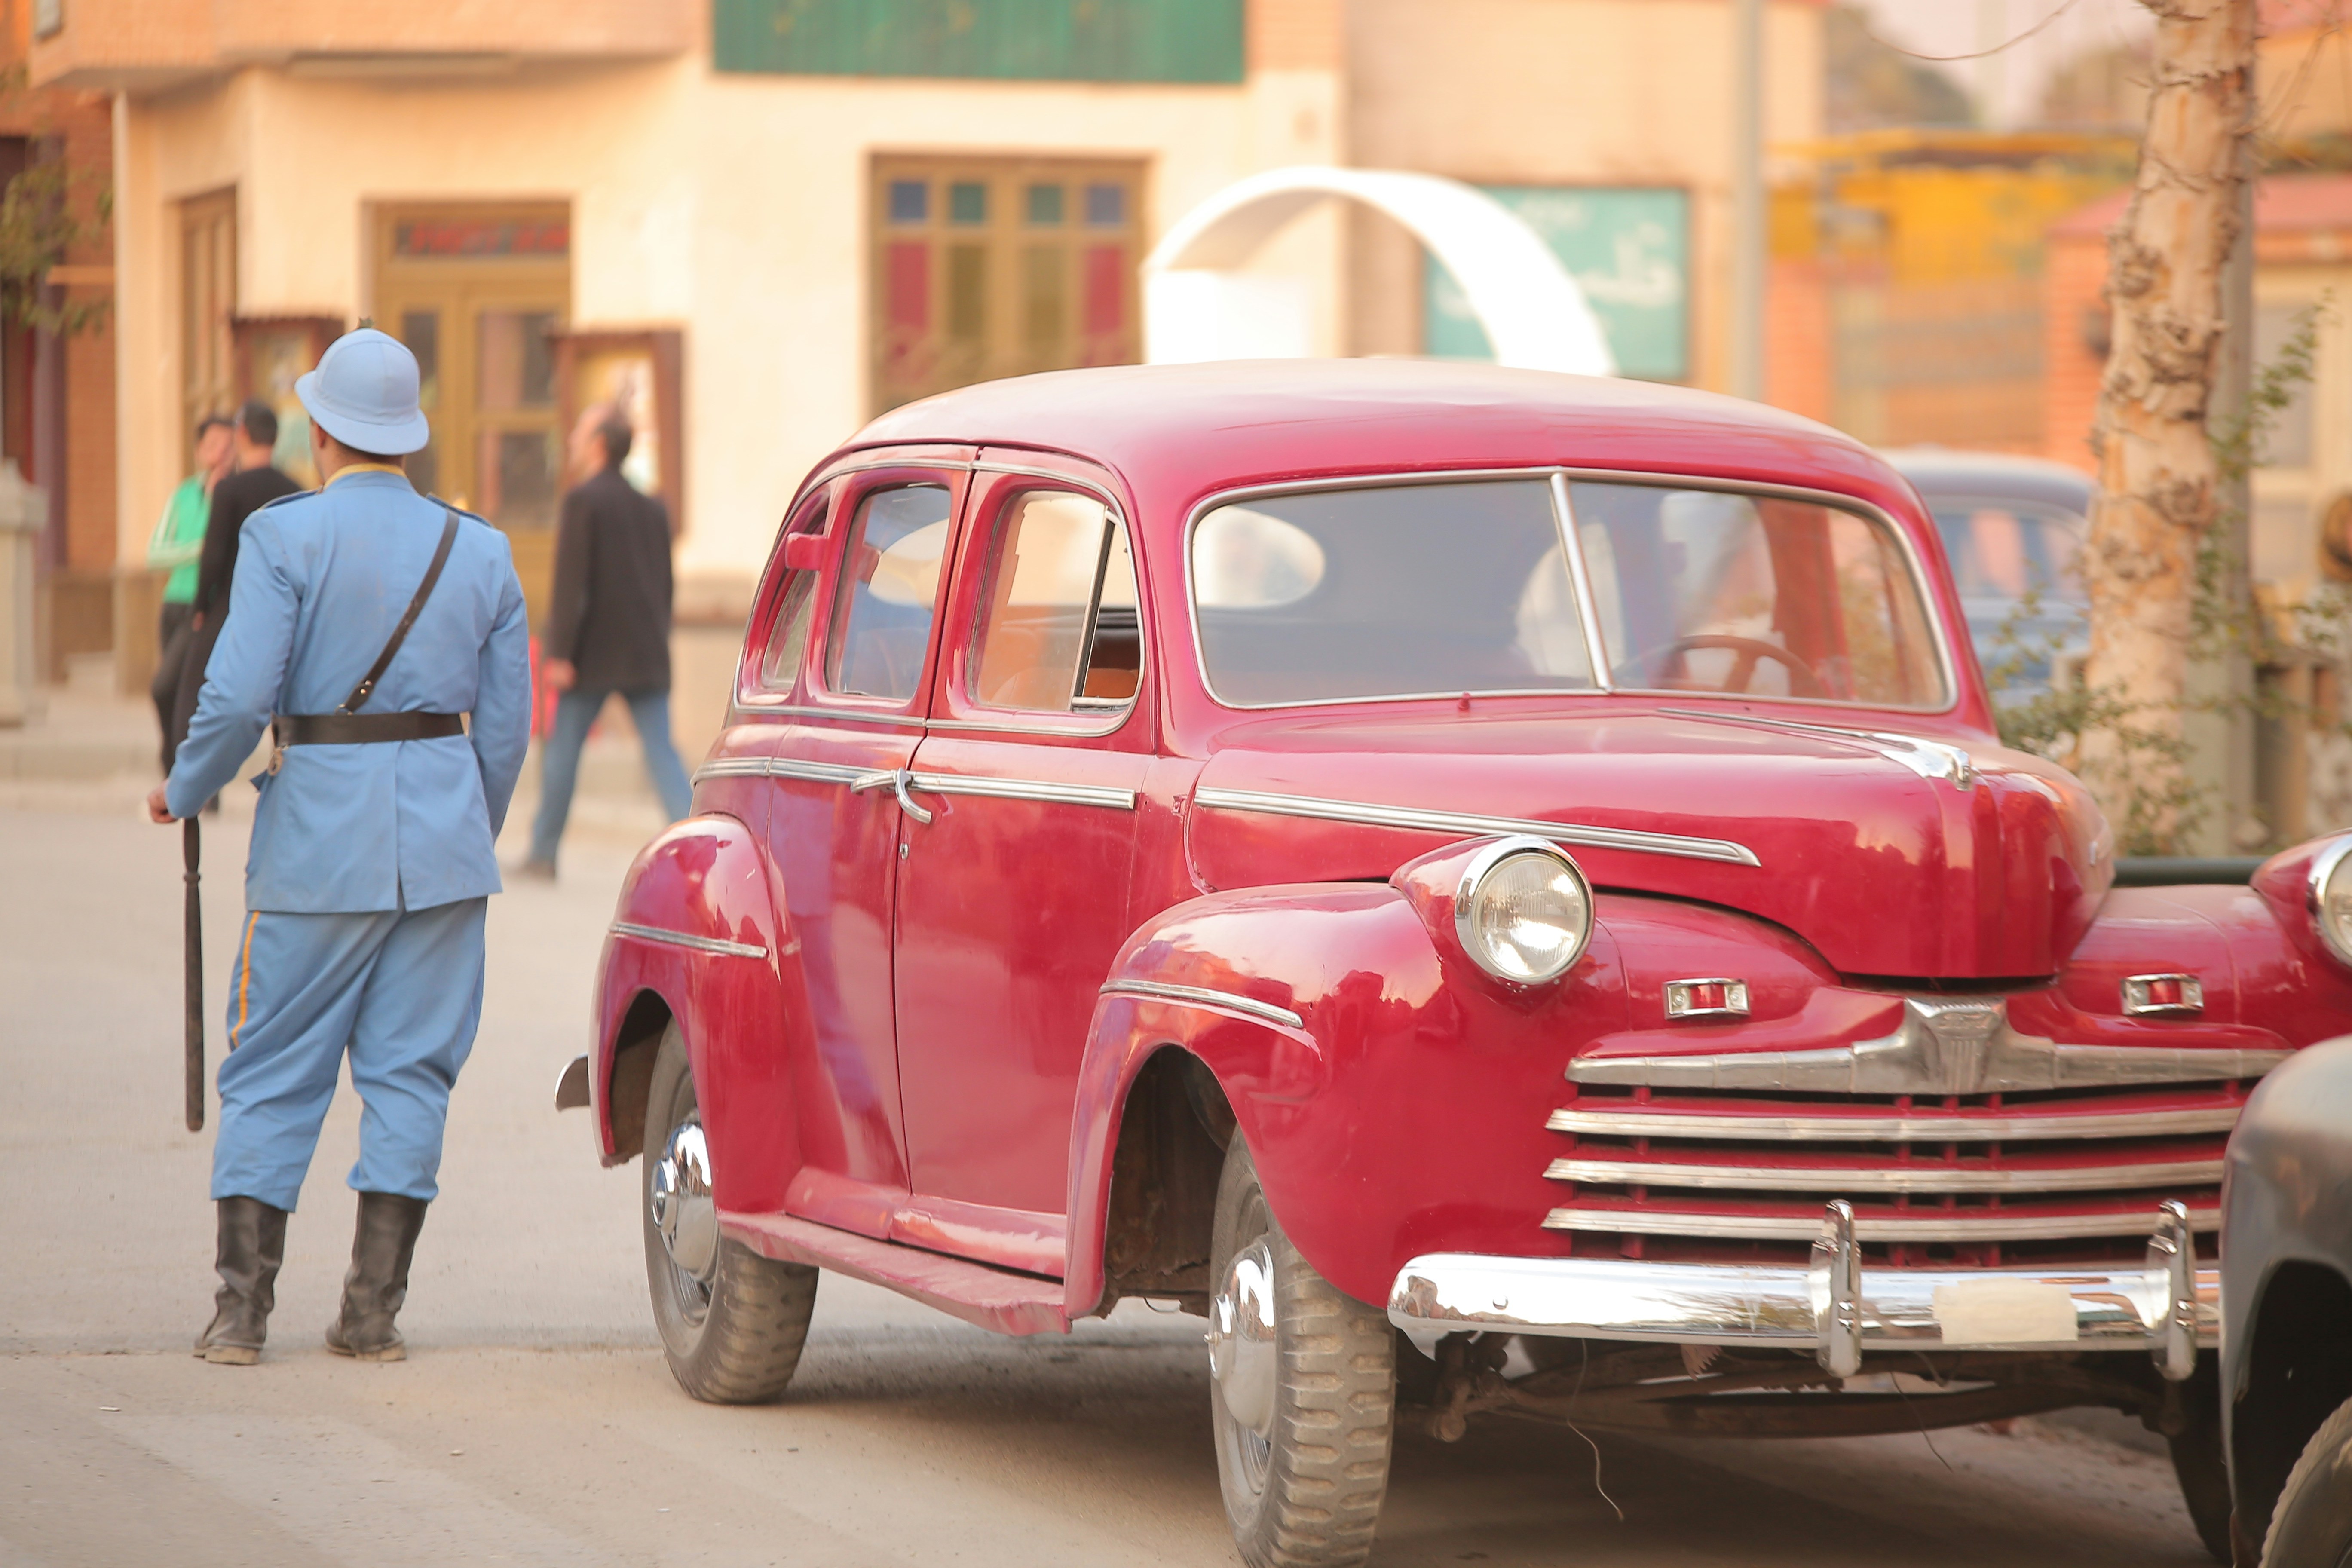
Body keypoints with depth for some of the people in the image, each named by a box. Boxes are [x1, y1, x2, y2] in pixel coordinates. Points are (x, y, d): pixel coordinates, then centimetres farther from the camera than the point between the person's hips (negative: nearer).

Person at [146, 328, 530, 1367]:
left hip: (319, 832, -3)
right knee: (409, 1070, 7)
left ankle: (243, 1309, 3)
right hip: (442, 832, 3)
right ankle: (372, 1312, 4)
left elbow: (239, 695, -15)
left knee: (271, 1074, 6)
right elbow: (507, 725, 8)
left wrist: (183, 792, 2)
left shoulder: (285, 537, -7)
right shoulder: (479, 552, 6)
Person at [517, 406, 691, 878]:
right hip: (647, 656, 5)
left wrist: (560, 653, -14)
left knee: (562, 749, 8)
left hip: (595, 655, -5)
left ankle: (544, 853, 15)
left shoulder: (584, 501, -9)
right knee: (661, 750, 0)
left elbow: (571, 581, -14)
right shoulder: (653, 508, 11)